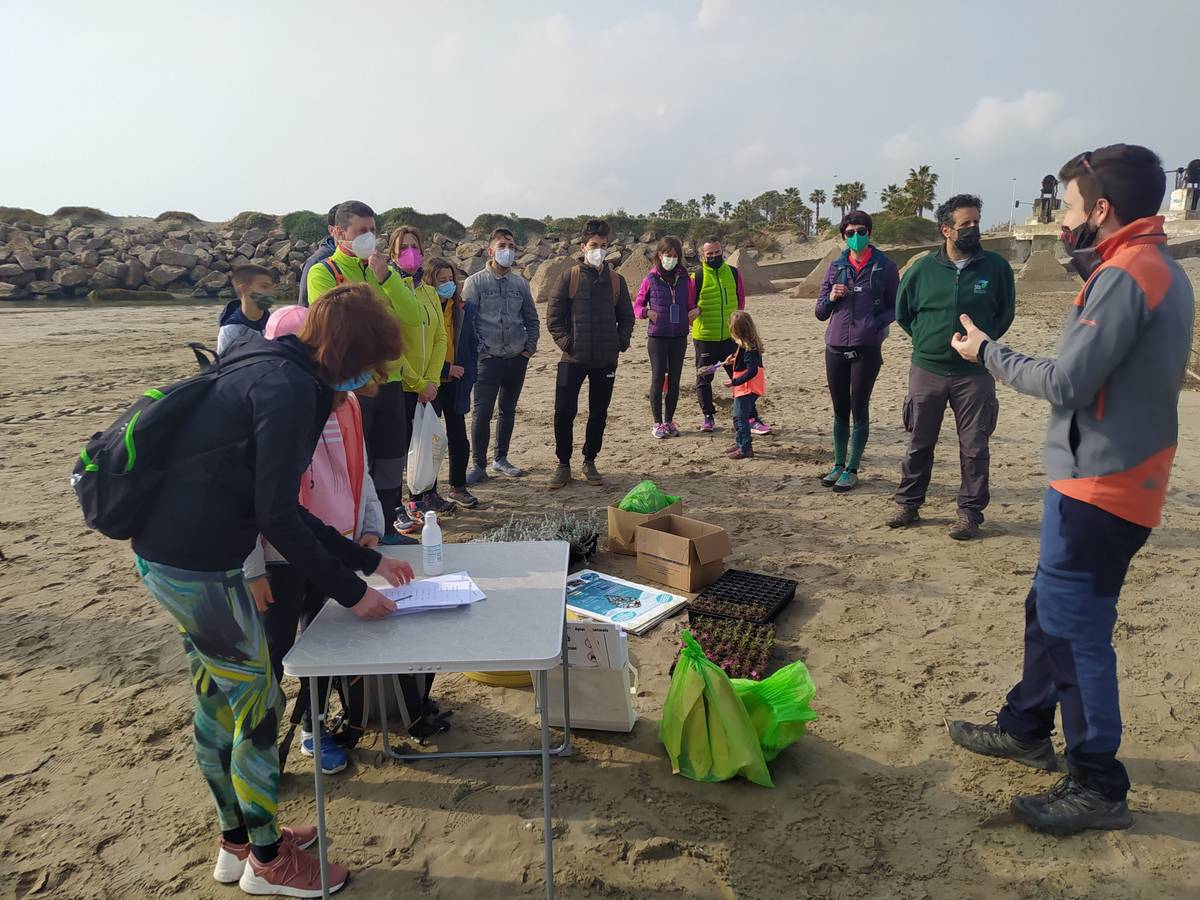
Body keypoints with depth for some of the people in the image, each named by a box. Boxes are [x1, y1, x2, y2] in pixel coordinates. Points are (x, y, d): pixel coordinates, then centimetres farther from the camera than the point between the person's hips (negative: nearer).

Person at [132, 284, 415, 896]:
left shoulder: (275, 374, 13)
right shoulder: (289, 387, -18)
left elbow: (278, 506, 16)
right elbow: (277, 517, -22)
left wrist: (368, 561, 16)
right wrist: (350, 592, -13)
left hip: (169, 553, 10)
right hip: (196, 565, -10)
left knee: (218, 698, 21)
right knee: (257, 702, 6)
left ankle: (237, 842, 40)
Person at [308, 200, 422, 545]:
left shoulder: (383, 270, 12)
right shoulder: (323, 272, -4)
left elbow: (413, 317, -1)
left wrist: (386, 276, -12)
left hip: (389, 381, 6)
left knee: (390, 463, 14)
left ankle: (386, 529, 28)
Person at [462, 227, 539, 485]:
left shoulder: (520, 283, 10)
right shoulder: (475, 282, -2)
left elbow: (532, 320, 15)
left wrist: (530, 348, 5)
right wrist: (479, 350, -11)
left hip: (517, 358, 4)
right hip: (489, 358, -4)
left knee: (508, 411, 12)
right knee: (482, 413, -6)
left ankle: (500, 459, 26)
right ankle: (479, 466, 3)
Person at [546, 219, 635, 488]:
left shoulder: (616, 280, 6)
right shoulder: (570, 277, -1)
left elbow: (626, 317, 12)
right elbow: (553, 317, -1)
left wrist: (620, 343, 0)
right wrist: (566, 343, -9)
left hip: (606, 360, 3)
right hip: (573, 359, -2)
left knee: (599, 413, 10)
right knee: (564, 412, -4)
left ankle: (589, 462, 24)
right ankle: (563, 464, 12)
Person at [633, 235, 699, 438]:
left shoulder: (684, 279, 5)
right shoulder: (651, 279, -1)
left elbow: (690, 304, 13)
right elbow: (637, 305, 6)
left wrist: (696, 310, -9)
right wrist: (647, 312, -14)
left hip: (679, 337, 2)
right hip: (657, 336, -2)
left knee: (674, 380, 8)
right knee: (658, 379, 1)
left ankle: (669, 421, 20)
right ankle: (657, 423, 10)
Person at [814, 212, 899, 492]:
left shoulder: (884, 266, 0)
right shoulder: (836, 267, 9)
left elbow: (895, 306, 4)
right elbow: (820, 312, 11)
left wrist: (877, 324, -14)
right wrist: (830, 298, -9)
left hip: (867, 349, -3)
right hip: (835, 348, 3)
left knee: (859, 410, 2)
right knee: (840, 410, 11)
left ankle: (852, 470, 10)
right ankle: (838, 465, 22)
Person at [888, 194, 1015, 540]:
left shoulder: (996, 266, -1)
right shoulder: (922, 269, 0)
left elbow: (1006, 312, 12)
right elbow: (902, 312, 13)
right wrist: (927, 340, 7)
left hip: (975, 373, -1)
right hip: (927, 370, 1)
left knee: (974, 447, 4)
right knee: (919, 443, 10)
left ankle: (970, 512, 16)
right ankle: (908, 504, 23)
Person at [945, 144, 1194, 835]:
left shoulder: (1124, 275, -18)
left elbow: (1067, 383, -22)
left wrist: (987, 351, -7)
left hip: (1097, 487, -10)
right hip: (1120, 478, 10)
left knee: (1076, 629, -1)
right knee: (1050, 610, 19)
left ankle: (1099, 788, 12)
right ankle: (1026, 729, 35)